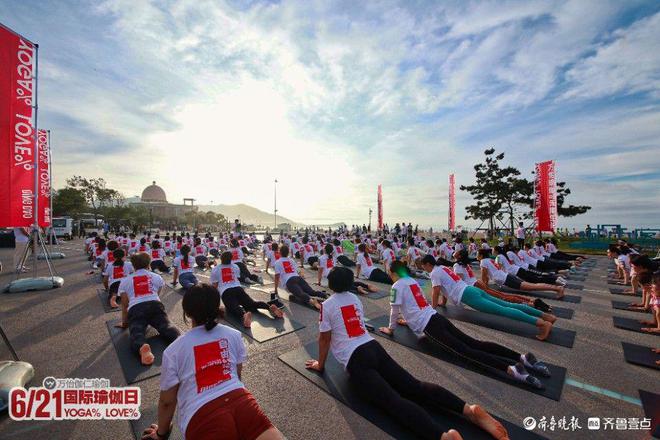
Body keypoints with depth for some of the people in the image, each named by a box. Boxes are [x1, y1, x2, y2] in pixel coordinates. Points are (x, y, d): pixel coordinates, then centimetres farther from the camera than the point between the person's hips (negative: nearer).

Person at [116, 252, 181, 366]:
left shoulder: (125, 281, 24)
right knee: (166, 326, -16)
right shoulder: (157, 277, 26)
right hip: (155, 305, 1)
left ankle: (142, 347, -54)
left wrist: (124, 323, 35)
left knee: (136, 332, -19)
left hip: (136, 309, 0)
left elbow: (124, 304, 23)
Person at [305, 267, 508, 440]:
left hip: (356, 360, -7)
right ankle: (469, 409, -19)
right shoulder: (354, 298, 18)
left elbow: (324, 338, 3)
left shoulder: (327, 305, -3)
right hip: (374, 347, 7)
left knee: (393, 401, -22)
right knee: (414, 386, -3)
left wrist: (320, 364, 19)